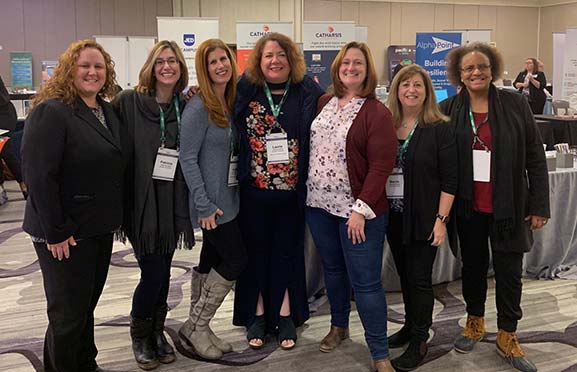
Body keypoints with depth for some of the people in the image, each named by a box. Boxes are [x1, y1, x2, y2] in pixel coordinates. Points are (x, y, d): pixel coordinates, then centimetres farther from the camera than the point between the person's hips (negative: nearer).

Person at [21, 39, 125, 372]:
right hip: (66, 235, -7)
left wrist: (114, 217, 13)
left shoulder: (108, 112, 9)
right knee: (68, 312, 3)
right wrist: (56, 232, -20)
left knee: (87, 306, 20)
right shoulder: (51, 111, -15)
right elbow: (39, 176, -20)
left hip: (101, 228, 8)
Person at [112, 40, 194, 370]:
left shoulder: (185, 108, 6)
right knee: (153, 273, -2)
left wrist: (188, 204, 4)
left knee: (163, 272, 12)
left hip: (172, 203, 4)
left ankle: (157, 332, 32)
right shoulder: (129, 102, -7)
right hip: (141, 203, -4)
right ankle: (140, 335, 22)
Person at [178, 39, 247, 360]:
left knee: (211, 261, 13)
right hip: (212, 203, -8)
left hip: (228, 198, 8)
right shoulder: (198, 108, -15)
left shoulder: (231, 104, 9)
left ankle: (198, 327, 26)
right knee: (236, 260, -5)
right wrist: (203, 205, -19)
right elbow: (188, 158, -17)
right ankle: (197, 326, 11)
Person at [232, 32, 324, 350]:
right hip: (254, 190, 0)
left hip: (291, 191, 0)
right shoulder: (245, 91, 1)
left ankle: (285, 314, 25)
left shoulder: (308, 93, 0)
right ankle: (257, 314, 25)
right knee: (256, 251, 11)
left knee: (287, 250, 11)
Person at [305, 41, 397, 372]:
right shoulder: (323, 103, 7)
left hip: (357, 210, -5)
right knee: (332, 268, 20)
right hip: (319, 205, 6)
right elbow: (309, 144, 16)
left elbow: (381, 166, -15)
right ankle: (339, 326, 41)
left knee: (366, 282, -1)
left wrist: (362, 209, -19)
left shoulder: (377, 112, -10)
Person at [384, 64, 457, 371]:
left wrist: (441, 219, -14)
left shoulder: (439, 129, -8)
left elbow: (448, 179, -9)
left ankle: (419, 341, 15)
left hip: (423, 218, -4)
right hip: (393, 216, 5)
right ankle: (410, 325, 34)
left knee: (420, 278, 2)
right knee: (404, 274, 17)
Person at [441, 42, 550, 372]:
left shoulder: (515, 104, -4)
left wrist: (540, 206, -3)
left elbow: (536, 157, -1)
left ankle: (508, 336, 26)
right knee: (473, 265, 16)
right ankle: (475, 323, 37)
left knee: (509, 271, 8)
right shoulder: (449, 110, -1)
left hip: (508, 207, -1)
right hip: (468, 207, 1)